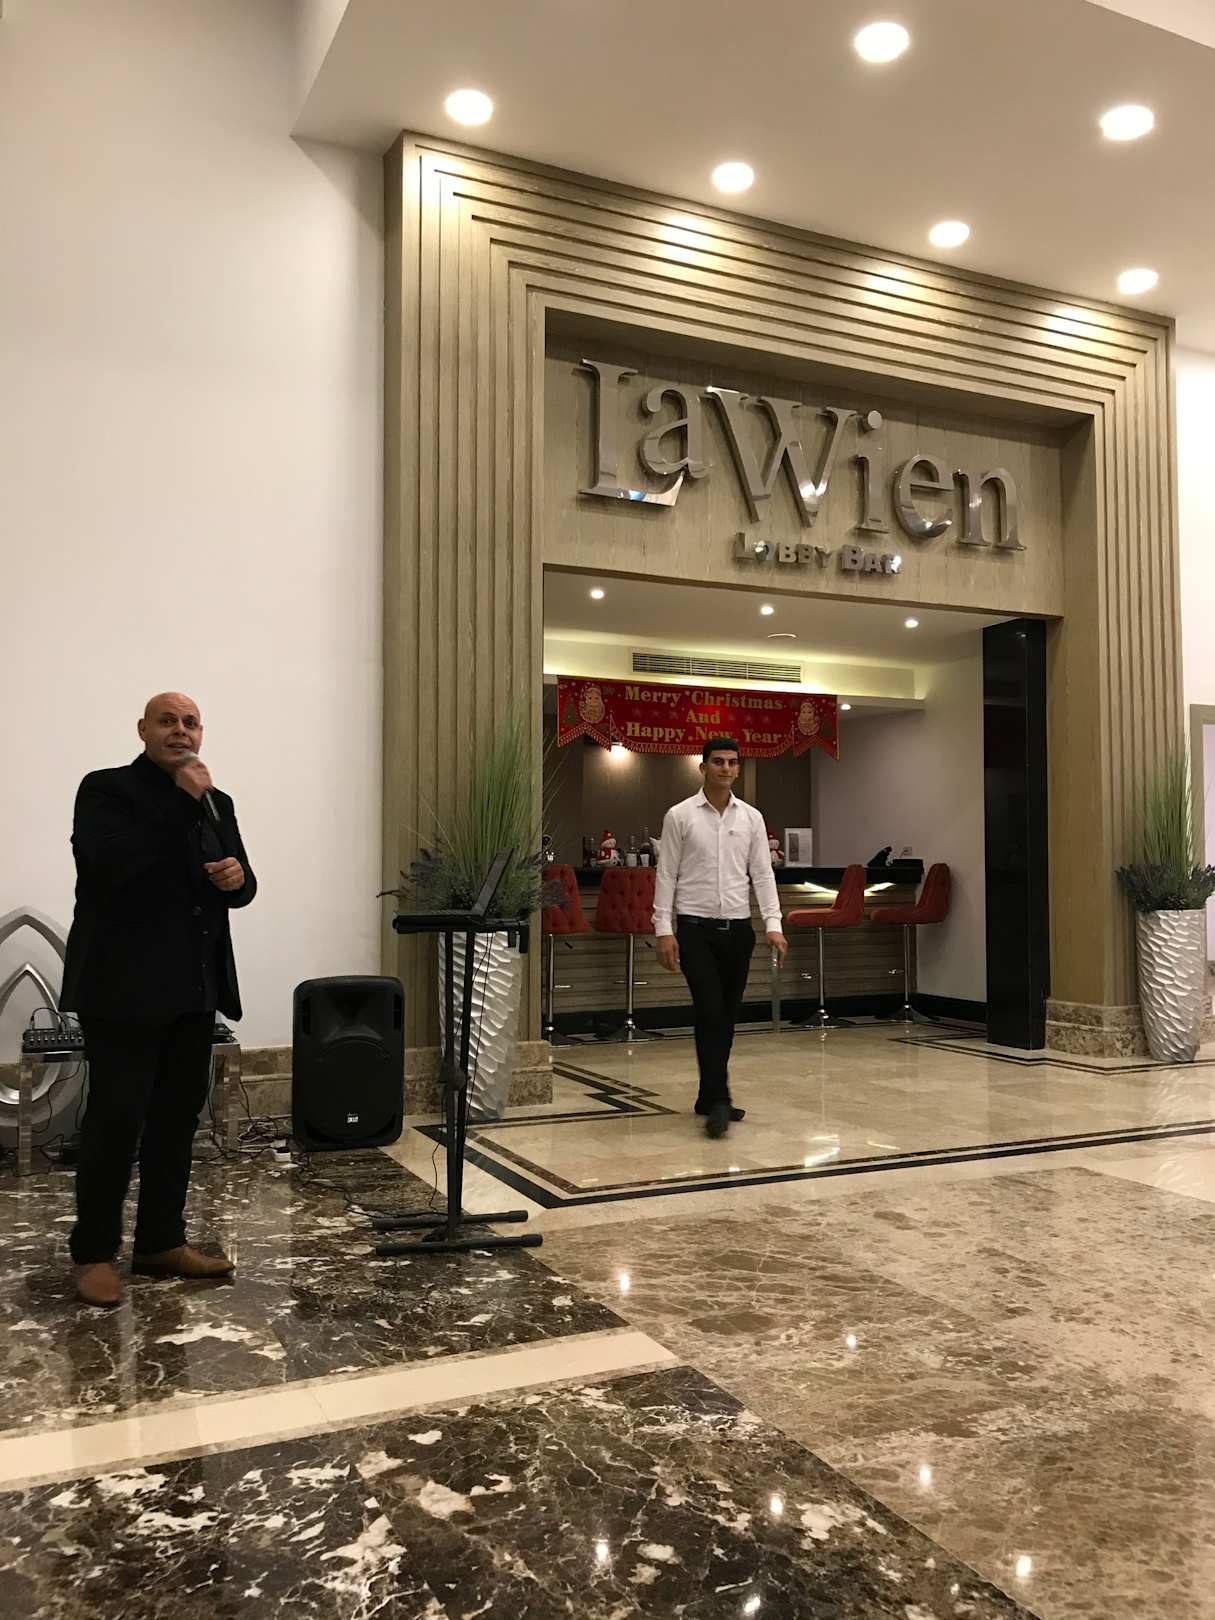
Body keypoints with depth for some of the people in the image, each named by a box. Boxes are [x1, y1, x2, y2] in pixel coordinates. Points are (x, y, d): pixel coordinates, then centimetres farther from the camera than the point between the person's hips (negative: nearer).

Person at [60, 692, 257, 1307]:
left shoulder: (215, 802, 14)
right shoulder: (106, 789, -4)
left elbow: (240, 884, 17)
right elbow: (105, 866, -20)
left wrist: (239, 875, -8)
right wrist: (180, 802, -19)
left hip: (194, 987, 6)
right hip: (126, 986, -6)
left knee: (177, 1116, 11)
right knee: (116, 1117, -3)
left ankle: (161, 1242, 21)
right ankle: (93, 1253, 10)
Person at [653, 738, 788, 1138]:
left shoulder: (751, 818, 7)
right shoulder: (680, 816, -3)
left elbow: (763, 873, 5)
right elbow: (666, 875, -3)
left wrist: (773, 924, -6)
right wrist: (664, 930, -10)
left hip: (738, 927, 4)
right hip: (695, 928, -4)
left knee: (726, 1017, 10)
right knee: (710, 1012, -13)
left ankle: (710, 1097, 21)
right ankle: (718, 1102, -11)